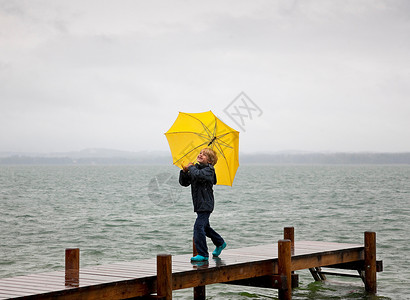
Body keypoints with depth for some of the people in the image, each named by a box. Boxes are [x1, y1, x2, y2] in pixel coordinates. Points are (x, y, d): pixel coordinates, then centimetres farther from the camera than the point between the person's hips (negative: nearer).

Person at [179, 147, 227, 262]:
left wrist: (191, 168, -13)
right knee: (205, 227, 22)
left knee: (199, 227, -16)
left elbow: (197, 175, -32)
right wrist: (184, 172, -6)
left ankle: (203, 254, -10)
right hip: (199, 204, 9)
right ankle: (220, 243, 44)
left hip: (206, 204, -9)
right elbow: (184, 183, 11)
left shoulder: (209, 170, -11)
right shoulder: (196, 168, 11)